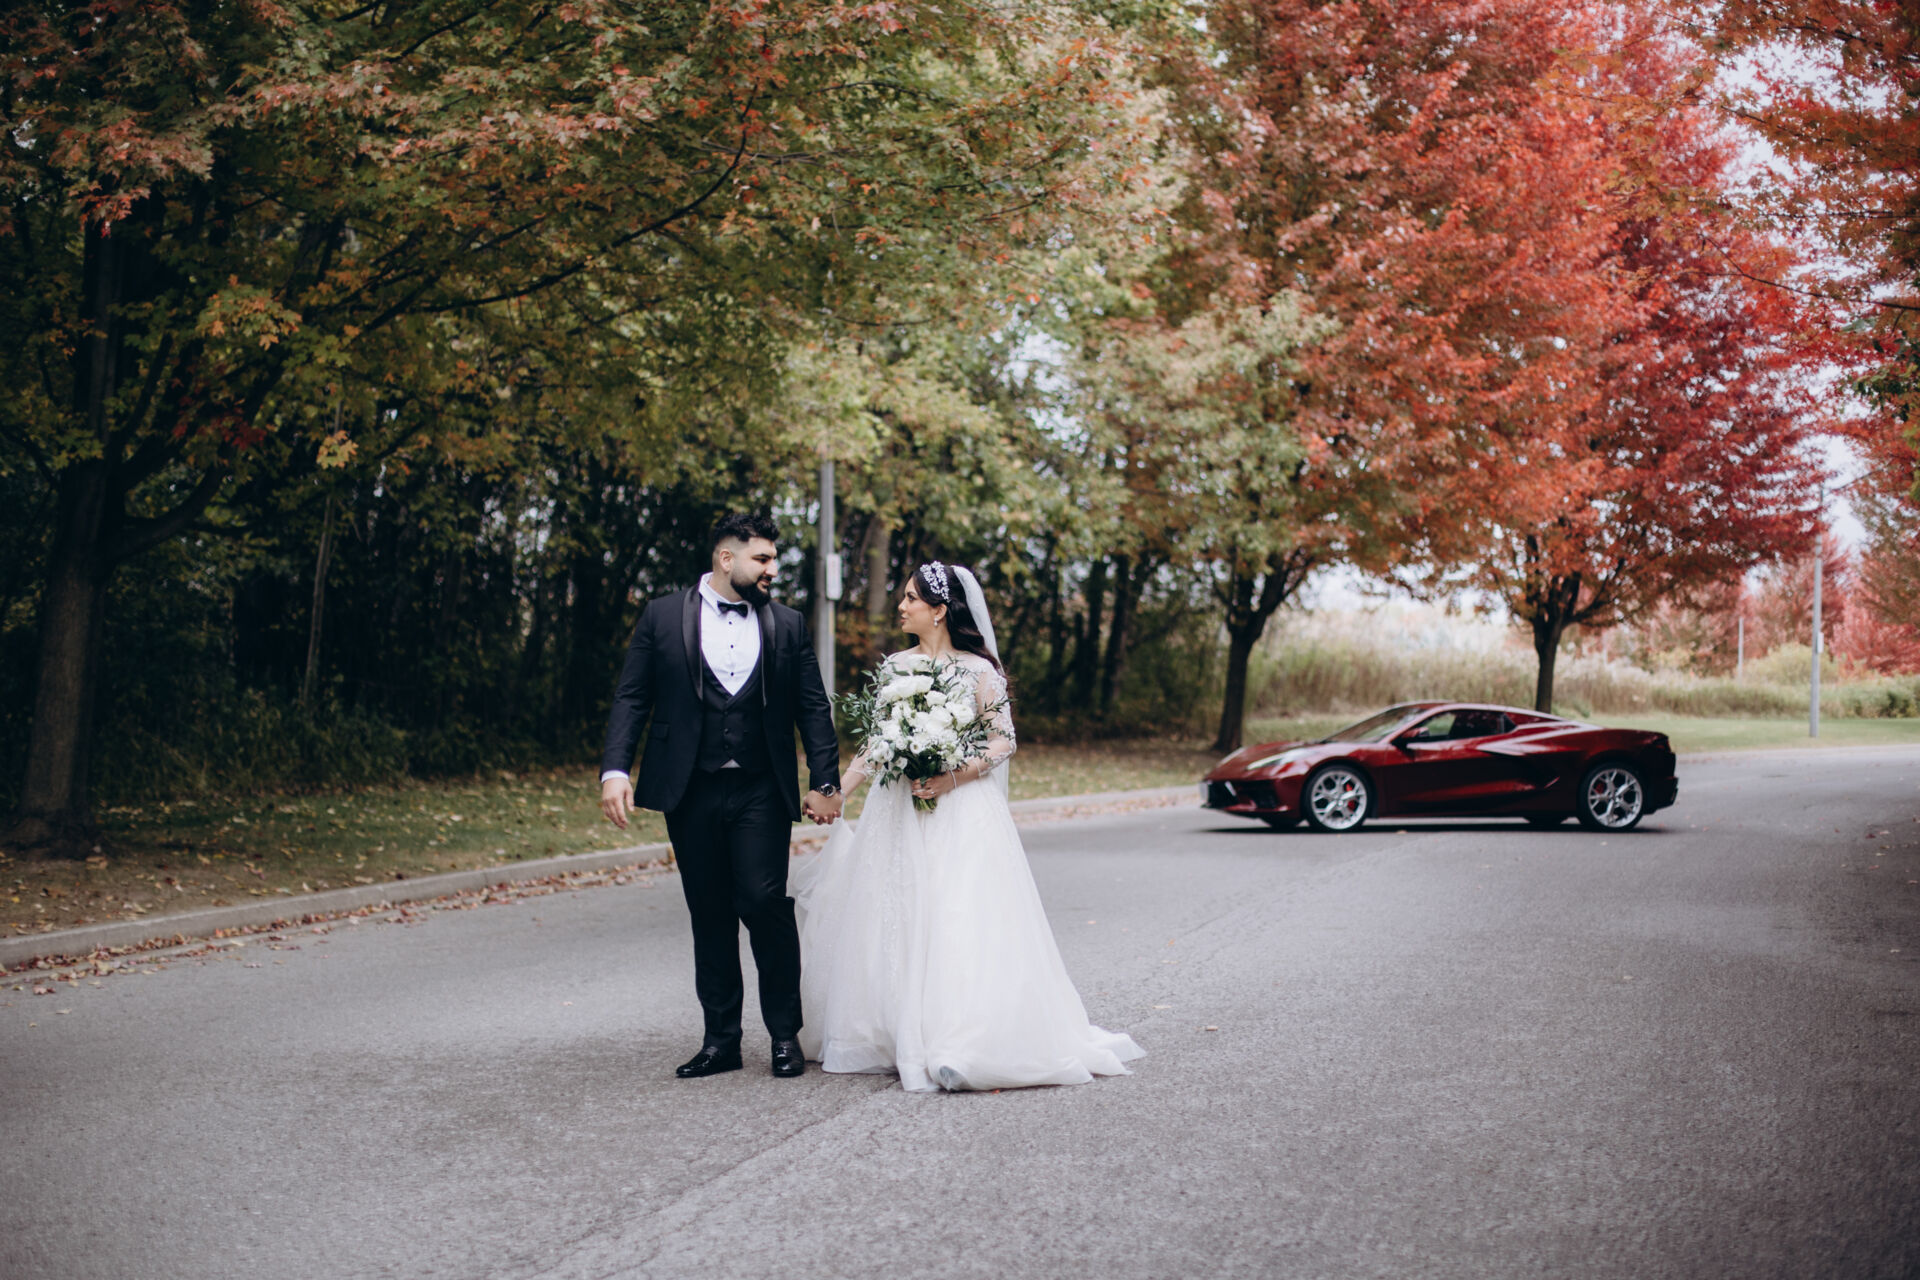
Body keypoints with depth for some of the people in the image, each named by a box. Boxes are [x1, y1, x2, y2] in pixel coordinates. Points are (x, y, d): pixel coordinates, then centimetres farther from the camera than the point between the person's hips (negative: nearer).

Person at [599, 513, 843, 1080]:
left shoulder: (787, 625, 8)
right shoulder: (663, 617, 5)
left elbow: (813, 709, 8)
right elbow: (632, 697, 2)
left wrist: (825, 782, 0)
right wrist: (616, 768, -10)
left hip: (762, 793, 0)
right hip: (692, 793, 0)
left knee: (765, 902, -11)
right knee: (710, 917, 6)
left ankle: (785, 1034, 3)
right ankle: (721, 1039, 16)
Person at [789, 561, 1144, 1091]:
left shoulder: (978, 670, -4)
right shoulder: (895, 666, 11)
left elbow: (1005, 740, -4)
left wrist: (954, 777, -17)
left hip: (959, 812, -5)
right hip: (897, 813, 5)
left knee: (957, 923, -12)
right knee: (895, 923, 4)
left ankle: (961, 1045, -13)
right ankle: (896, 1036, 14)